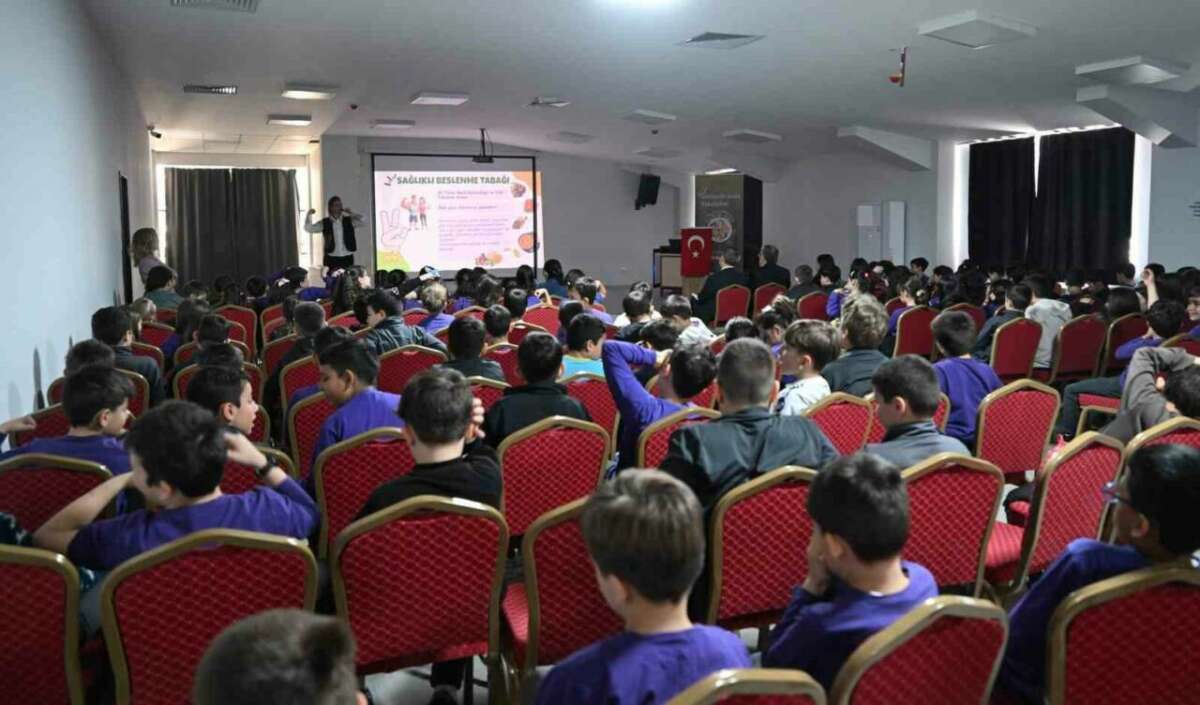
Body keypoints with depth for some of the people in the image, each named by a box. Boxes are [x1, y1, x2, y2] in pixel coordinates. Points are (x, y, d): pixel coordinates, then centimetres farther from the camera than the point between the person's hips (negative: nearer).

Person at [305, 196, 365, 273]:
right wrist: (309, 215, -10)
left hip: (347, 259, 1)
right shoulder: (324, 223, 4)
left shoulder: (349, 221, 5)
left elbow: (363, 221, -4)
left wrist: (350, 214, -6)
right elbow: (308, 228, 2)